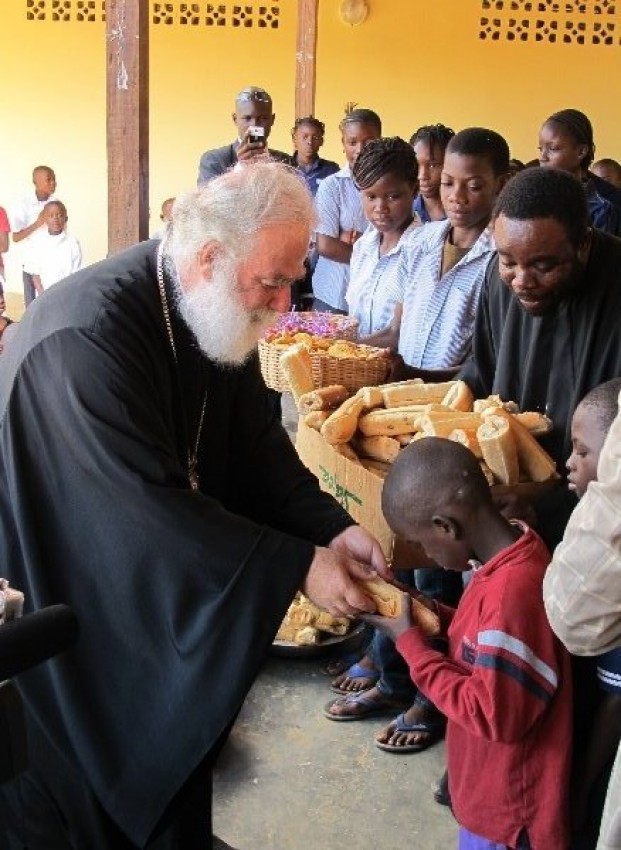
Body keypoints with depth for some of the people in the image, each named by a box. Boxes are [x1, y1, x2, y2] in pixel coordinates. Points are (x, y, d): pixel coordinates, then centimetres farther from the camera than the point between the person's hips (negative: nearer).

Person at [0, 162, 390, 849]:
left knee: (174, 757, 21)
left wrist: (330, 528, -15)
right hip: (63, 602, -7)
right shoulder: (87, 333, -33)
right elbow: (148, 506, -34)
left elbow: (257, 444, 1)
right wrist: (298, 566, -30)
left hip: (164, 587, 8)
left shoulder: (219, 314, -6)